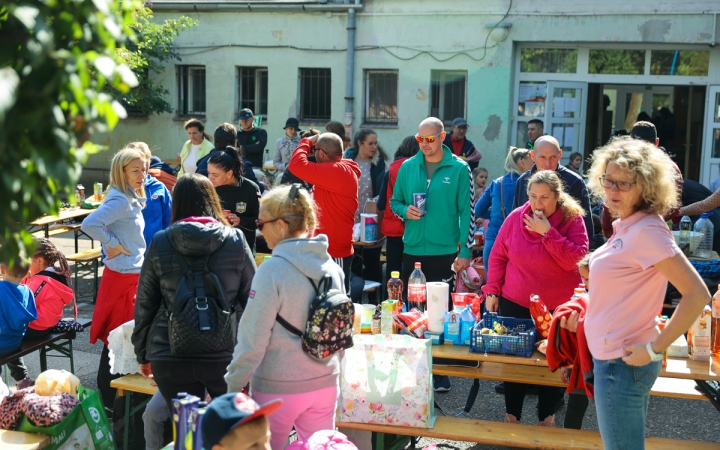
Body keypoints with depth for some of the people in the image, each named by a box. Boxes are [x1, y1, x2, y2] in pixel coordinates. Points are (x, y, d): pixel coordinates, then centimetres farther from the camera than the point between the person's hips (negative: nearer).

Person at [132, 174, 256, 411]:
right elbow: (253, 298, 0)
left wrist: (143, 355, 16)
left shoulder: (160, 243, -1)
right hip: (225, 354, 0)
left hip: (170, 358, 1)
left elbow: (144, 304, 5)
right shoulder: (235, 240, -2)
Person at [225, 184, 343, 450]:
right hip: (325, 385, 5)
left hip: (278, 388, -5)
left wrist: (233, 387, -6)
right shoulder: (332, 267, 1)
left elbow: (253, 338, -16)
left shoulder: (272, 270, -18)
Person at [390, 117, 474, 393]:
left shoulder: (459, 169, -3)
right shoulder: (408, 167, 7)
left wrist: (465, 251, -9)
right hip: (412, 249, 3)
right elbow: (395, 201, 15)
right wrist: (405, 211, -9)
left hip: (444, 251, -3)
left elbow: (466, 212, -4)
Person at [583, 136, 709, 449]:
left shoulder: (647, 230, -19)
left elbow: (698, 295, -25)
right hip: (610, 357, 9)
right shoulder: (625, 226, 7)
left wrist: (654, 349, -21)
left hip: (624, 362, -9)